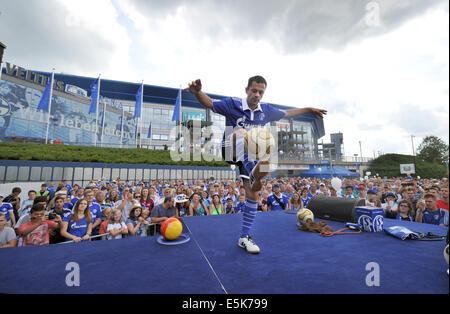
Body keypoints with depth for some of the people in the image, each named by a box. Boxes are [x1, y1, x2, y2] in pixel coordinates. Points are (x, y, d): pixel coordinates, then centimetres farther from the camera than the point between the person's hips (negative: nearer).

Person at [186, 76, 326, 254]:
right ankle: (254, 174, -56)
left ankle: (244, 238, 11)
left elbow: (287, 113, 21)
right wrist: (197, 92, -30)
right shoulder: (232, 104, -7)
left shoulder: (266, 110, 6)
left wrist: (309, 110, 25)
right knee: (242, 133, -36)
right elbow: (208, 103, -9)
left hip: (252, 157, 4)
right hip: (232, 151, -3)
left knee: (252, 195, -3)